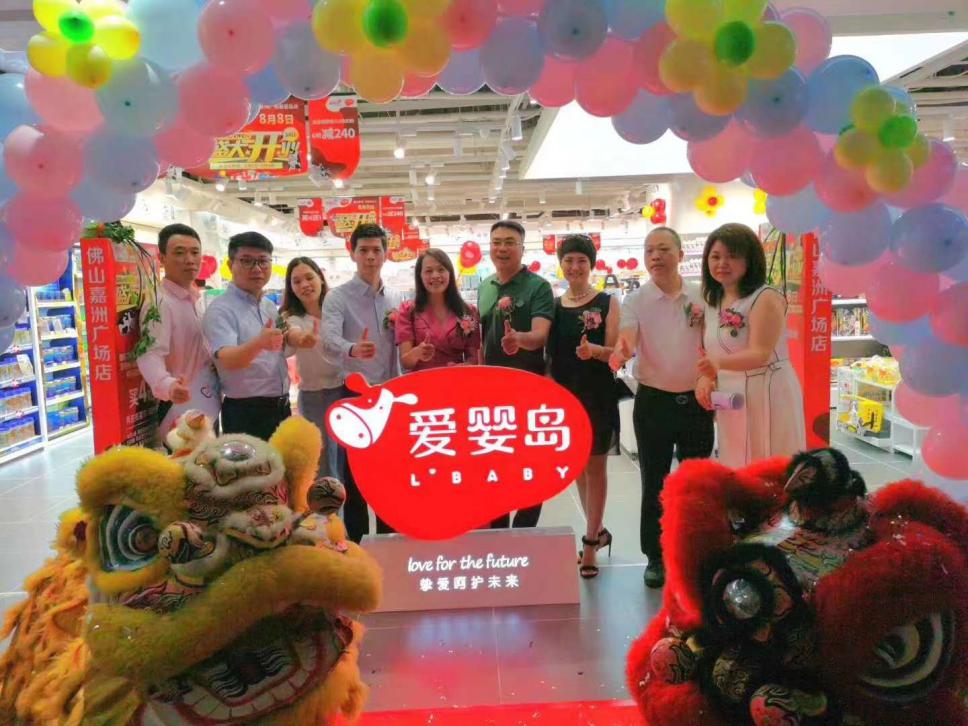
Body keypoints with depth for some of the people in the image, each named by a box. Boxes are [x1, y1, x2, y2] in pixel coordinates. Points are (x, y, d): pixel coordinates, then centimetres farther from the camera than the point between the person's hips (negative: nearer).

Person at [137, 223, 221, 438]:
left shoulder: (197, 301, 11)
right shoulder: (159, 303, -16)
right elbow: (150, 355, -31)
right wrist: (168, 385, -48)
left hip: (209, 409, 9)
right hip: (183, 415, -9)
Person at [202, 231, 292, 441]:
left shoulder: (270, 307, 9)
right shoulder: (220, 310, -14)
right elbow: (228, 360, -31)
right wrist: (259, 343, -47)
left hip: (281, 408, 7)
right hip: (245, 413, -7)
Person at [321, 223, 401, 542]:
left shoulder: (394, 300, 10)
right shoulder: (338, 297, -8)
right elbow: (329, 341, -25)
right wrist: (352, 350, -44)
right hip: (354, 396, -5)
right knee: (354, 474, 2)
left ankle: (388, 539, 27)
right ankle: (355, 543, 14)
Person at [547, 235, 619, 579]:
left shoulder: (608, 302, -2)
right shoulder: (553, 305, 8)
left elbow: (615, 352, -8)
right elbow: (544, 348, 7)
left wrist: (593, 350, -28)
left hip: (597, 394, -4)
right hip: (563, 392, 4)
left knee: (595, 466, 2)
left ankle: (590, 544, 9)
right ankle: (597, 530, 31)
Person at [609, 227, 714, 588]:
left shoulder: (701, 296, 2)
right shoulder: (636, 300, -3)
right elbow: (626, 339, -20)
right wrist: (620, 352, -42)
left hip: (696, 400, 2)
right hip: (654, 401, -2)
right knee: (654, 482, 6)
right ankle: (655, 556, 20)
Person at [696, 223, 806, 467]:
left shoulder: (766, 298, -13)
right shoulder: (712, 302, 10)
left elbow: (760, 354, -25)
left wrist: (720, 364, -42)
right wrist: (705, 378, -3)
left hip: (767, 398, -7)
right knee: (738, 471, 13)